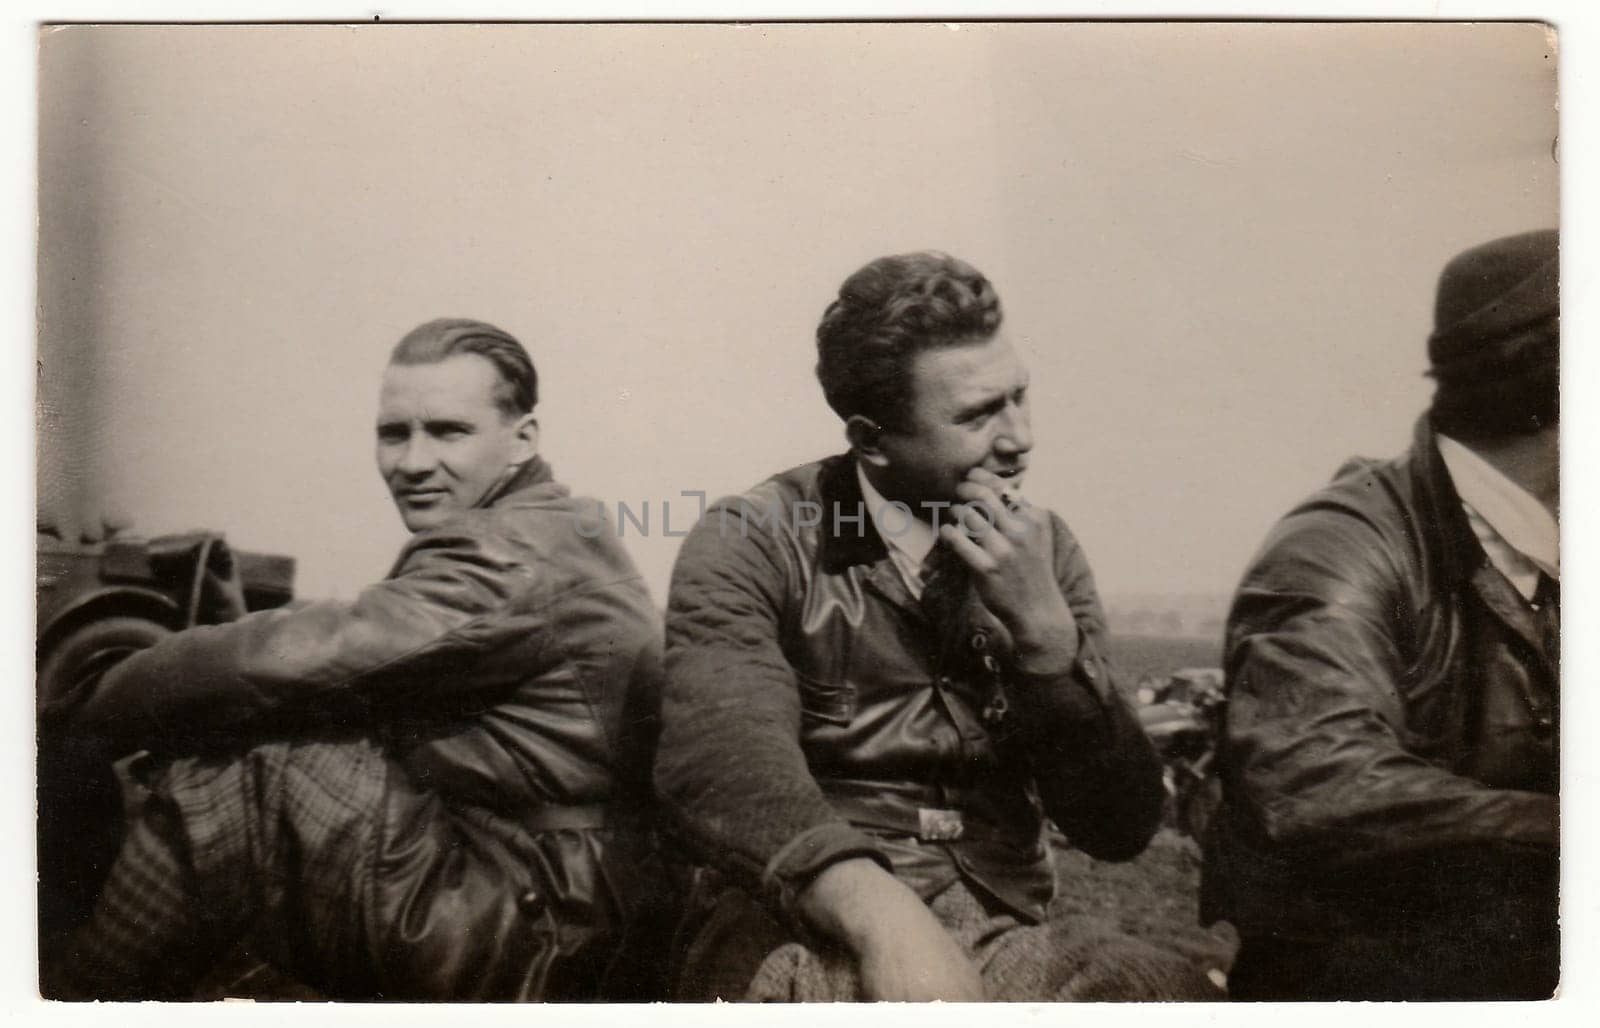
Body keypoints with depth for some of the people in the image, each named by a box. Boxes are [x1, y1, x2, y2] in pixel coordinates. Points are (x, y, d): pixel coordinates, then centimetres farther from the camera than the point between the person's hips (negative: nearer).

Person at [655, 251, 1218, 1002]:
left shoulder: (1043, 551, 9)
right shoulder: (751, 546, -3)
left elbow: (1122, 827, 3)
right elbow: (718, 764, -21)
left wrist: (1045, 631, -11)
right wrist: (881, 915, -37)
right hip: (804, 933, -2)